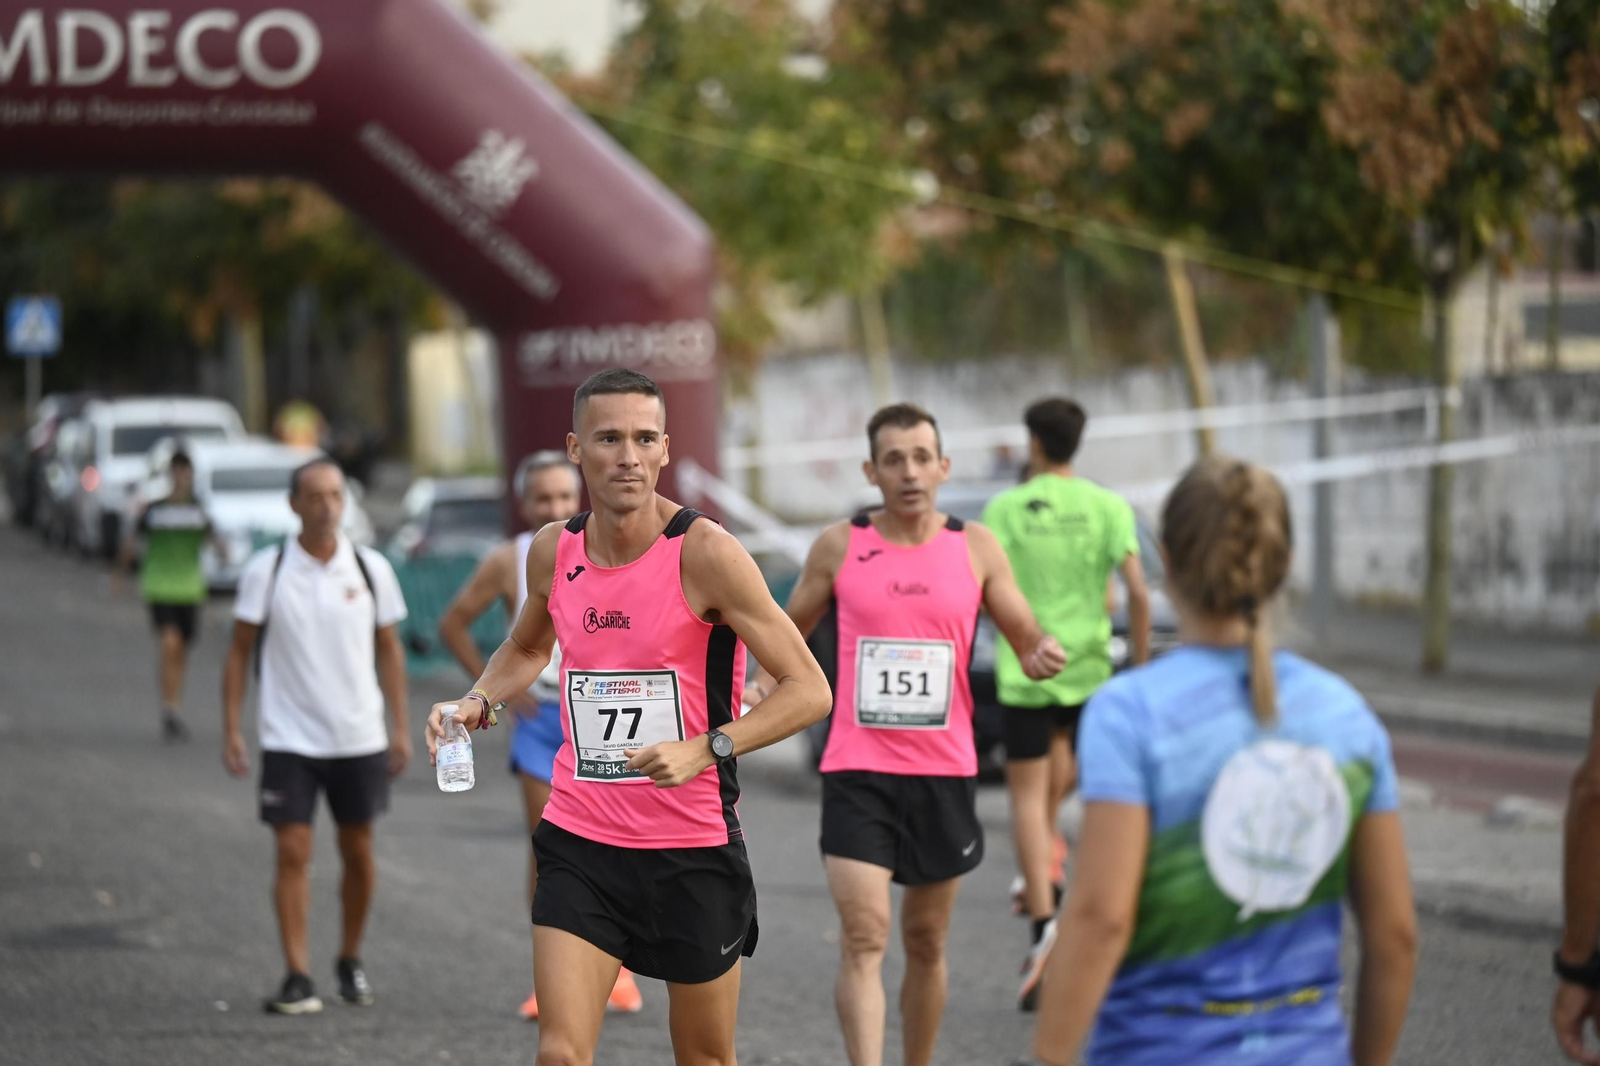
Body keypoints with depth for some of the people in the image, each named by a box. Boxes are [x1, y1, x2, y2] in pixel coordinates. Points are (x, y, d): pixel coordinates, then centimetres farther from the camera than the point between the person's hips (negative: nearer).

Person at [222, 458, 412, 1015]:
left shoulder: (371, 568, 1)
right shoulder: (265, 571, -4)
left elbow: (389, 649, 9)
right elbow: (239, 651, 2)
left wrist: (400, 726, 6)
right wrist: (231, 728, -4)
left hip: (360, 737, 2)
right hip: (288, 739, -2)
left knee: (358, 853, 9)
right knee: (293, 853, -8)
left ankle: (350, 960, 27)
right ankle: (298, 977, -6)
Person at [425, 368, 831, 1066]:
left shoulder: (704, 552, -13)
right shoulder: (553, 552, 2)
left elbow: (808, 690, -14)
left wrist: (706, 750, -26)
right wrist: (476, 703, 5)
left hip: (692, 849, -3)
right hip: (579, 843, 3)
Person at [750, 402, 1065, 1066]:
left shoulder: (976, 549, 2)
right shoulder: (839, 547, 1)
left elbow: (1025, 638, 5)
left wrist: (1041, 655, -19)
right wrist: (760, 687, -8)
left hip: (945, 771, 2)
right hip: (857, 771, -2)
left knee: (926, 944, 13)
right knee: (863, 938, -13)